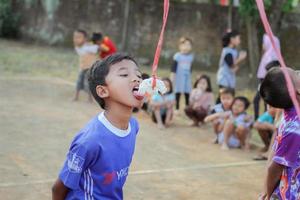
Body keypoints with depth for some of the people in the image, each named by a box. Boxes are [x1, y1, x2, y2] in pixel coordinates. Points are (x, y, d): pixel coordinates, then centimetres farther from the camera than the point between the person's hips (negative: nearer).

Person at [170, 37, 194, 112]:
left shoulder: (191, 56, 3)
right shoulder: (177, 56, -9)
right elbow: (174, 67, -6)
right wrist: (172, 76, -9)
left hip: (187, 77, 3)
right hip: (179, 77, -3)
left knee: (187, 93, 4)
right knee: (178, 93, 1)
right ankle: (177, 109, 8)